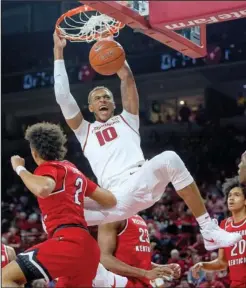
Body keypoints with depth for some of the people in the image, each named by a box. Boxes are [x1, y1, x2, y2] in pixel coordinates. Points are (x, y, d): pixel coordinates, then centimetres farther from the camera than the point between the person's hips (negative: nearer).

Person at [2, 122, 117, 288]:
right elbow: (111, 201, 26)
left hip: (68, 240, -9)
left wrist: (19, 168, -6)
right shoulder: (74, 170, 25)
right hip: (85, 244, 9)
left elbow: (43, 189, -24)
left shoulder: (50, 167, 1)